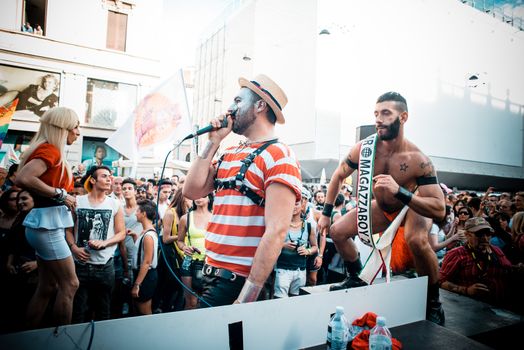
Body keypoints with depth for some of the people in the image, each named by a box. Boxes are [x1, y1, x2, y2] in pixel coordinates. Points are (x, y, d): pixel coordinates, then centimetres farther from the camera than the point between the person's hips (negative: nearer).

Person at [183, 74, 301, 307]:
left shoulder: (278, 156, -15)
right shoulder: (230, 155, 11)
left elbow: (276, 231, -21)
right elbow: (192, 191, 4)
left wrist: (246, 298, -23)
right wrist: (213, 142, 2)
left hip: (239, 281, -7)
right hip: (211, 272, 8)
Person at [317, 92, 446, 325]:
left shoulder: (418, 160, -32)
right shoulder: (364, 148, -21)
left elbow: (440, 210, -34)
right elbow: (338, 176, -4)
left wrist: (399, 191, -49)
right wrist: (326, 213, -2)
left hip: (415, 207, -4)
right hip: (382, 209, 5)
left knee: (416, 240, -36)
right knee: (337, 232, -5)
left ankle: (433, 303, -10)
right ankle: (356, 279, 20)